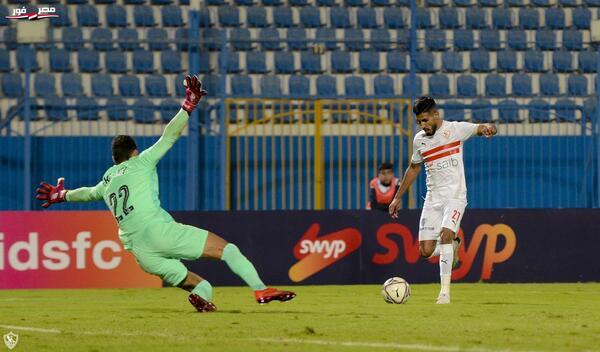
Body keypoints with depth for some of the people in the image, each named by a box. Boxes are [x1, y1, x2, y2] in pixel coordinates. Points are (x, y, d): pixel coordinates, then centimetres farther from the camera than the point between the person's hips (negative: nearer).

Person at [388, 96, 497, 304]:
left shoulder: (455, 129, -4)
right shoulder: (419, 140, 10)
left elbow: (481, 129, -13)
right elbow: (413, 169, 22)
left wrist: (488, 128, -38)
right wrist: (397, 198, 23)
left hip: (455, 196, -5)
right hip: (433, 199, 5)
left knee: (445, 234, -26)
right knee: (426, 250, -4)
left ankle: (445, 291, -23)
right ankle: (452, 245, 30)